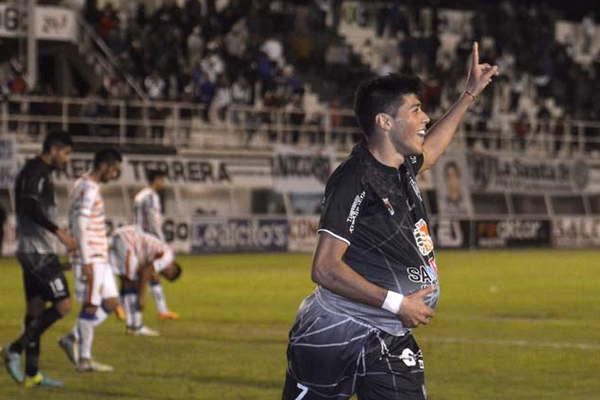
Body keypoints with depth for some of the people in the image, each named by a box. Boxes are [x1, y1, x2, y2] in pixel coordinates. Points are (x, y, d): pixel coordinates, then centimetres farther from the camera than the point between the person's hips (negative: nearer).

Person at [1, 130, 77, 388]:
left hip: (32, 252, 10)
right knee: (62, 305, -12)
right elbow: (30, 207, -25)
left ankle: (32, 374, 9)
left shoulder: (40, 173, 19)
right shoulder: (35, 172, -12)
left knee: (35, 309, 8)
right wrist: (58, 232, -29)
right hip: (39, 252, -10)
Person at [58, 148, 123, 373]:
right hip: (90, 259, -10)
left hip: (99, 259, 10)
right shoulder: (89, 189, -15)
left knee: (111, 303, 9)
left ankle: (72, 339, 14)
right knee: (91, 305, -4)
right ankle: (84, 359, 2)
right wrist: (86, 262, -23)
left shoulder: (83, 185, 16)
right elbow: (80, 225, -22)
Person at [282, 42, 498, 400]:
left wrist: (470, 94, 38)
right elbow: (325, 269, -23)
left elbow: (427, 151, 35)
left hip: (391, 344, 7)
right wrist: (397, 303, -22)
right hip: (334, 338, -7)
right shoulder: (354, 182, -18)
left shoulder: (403, 168, 7)